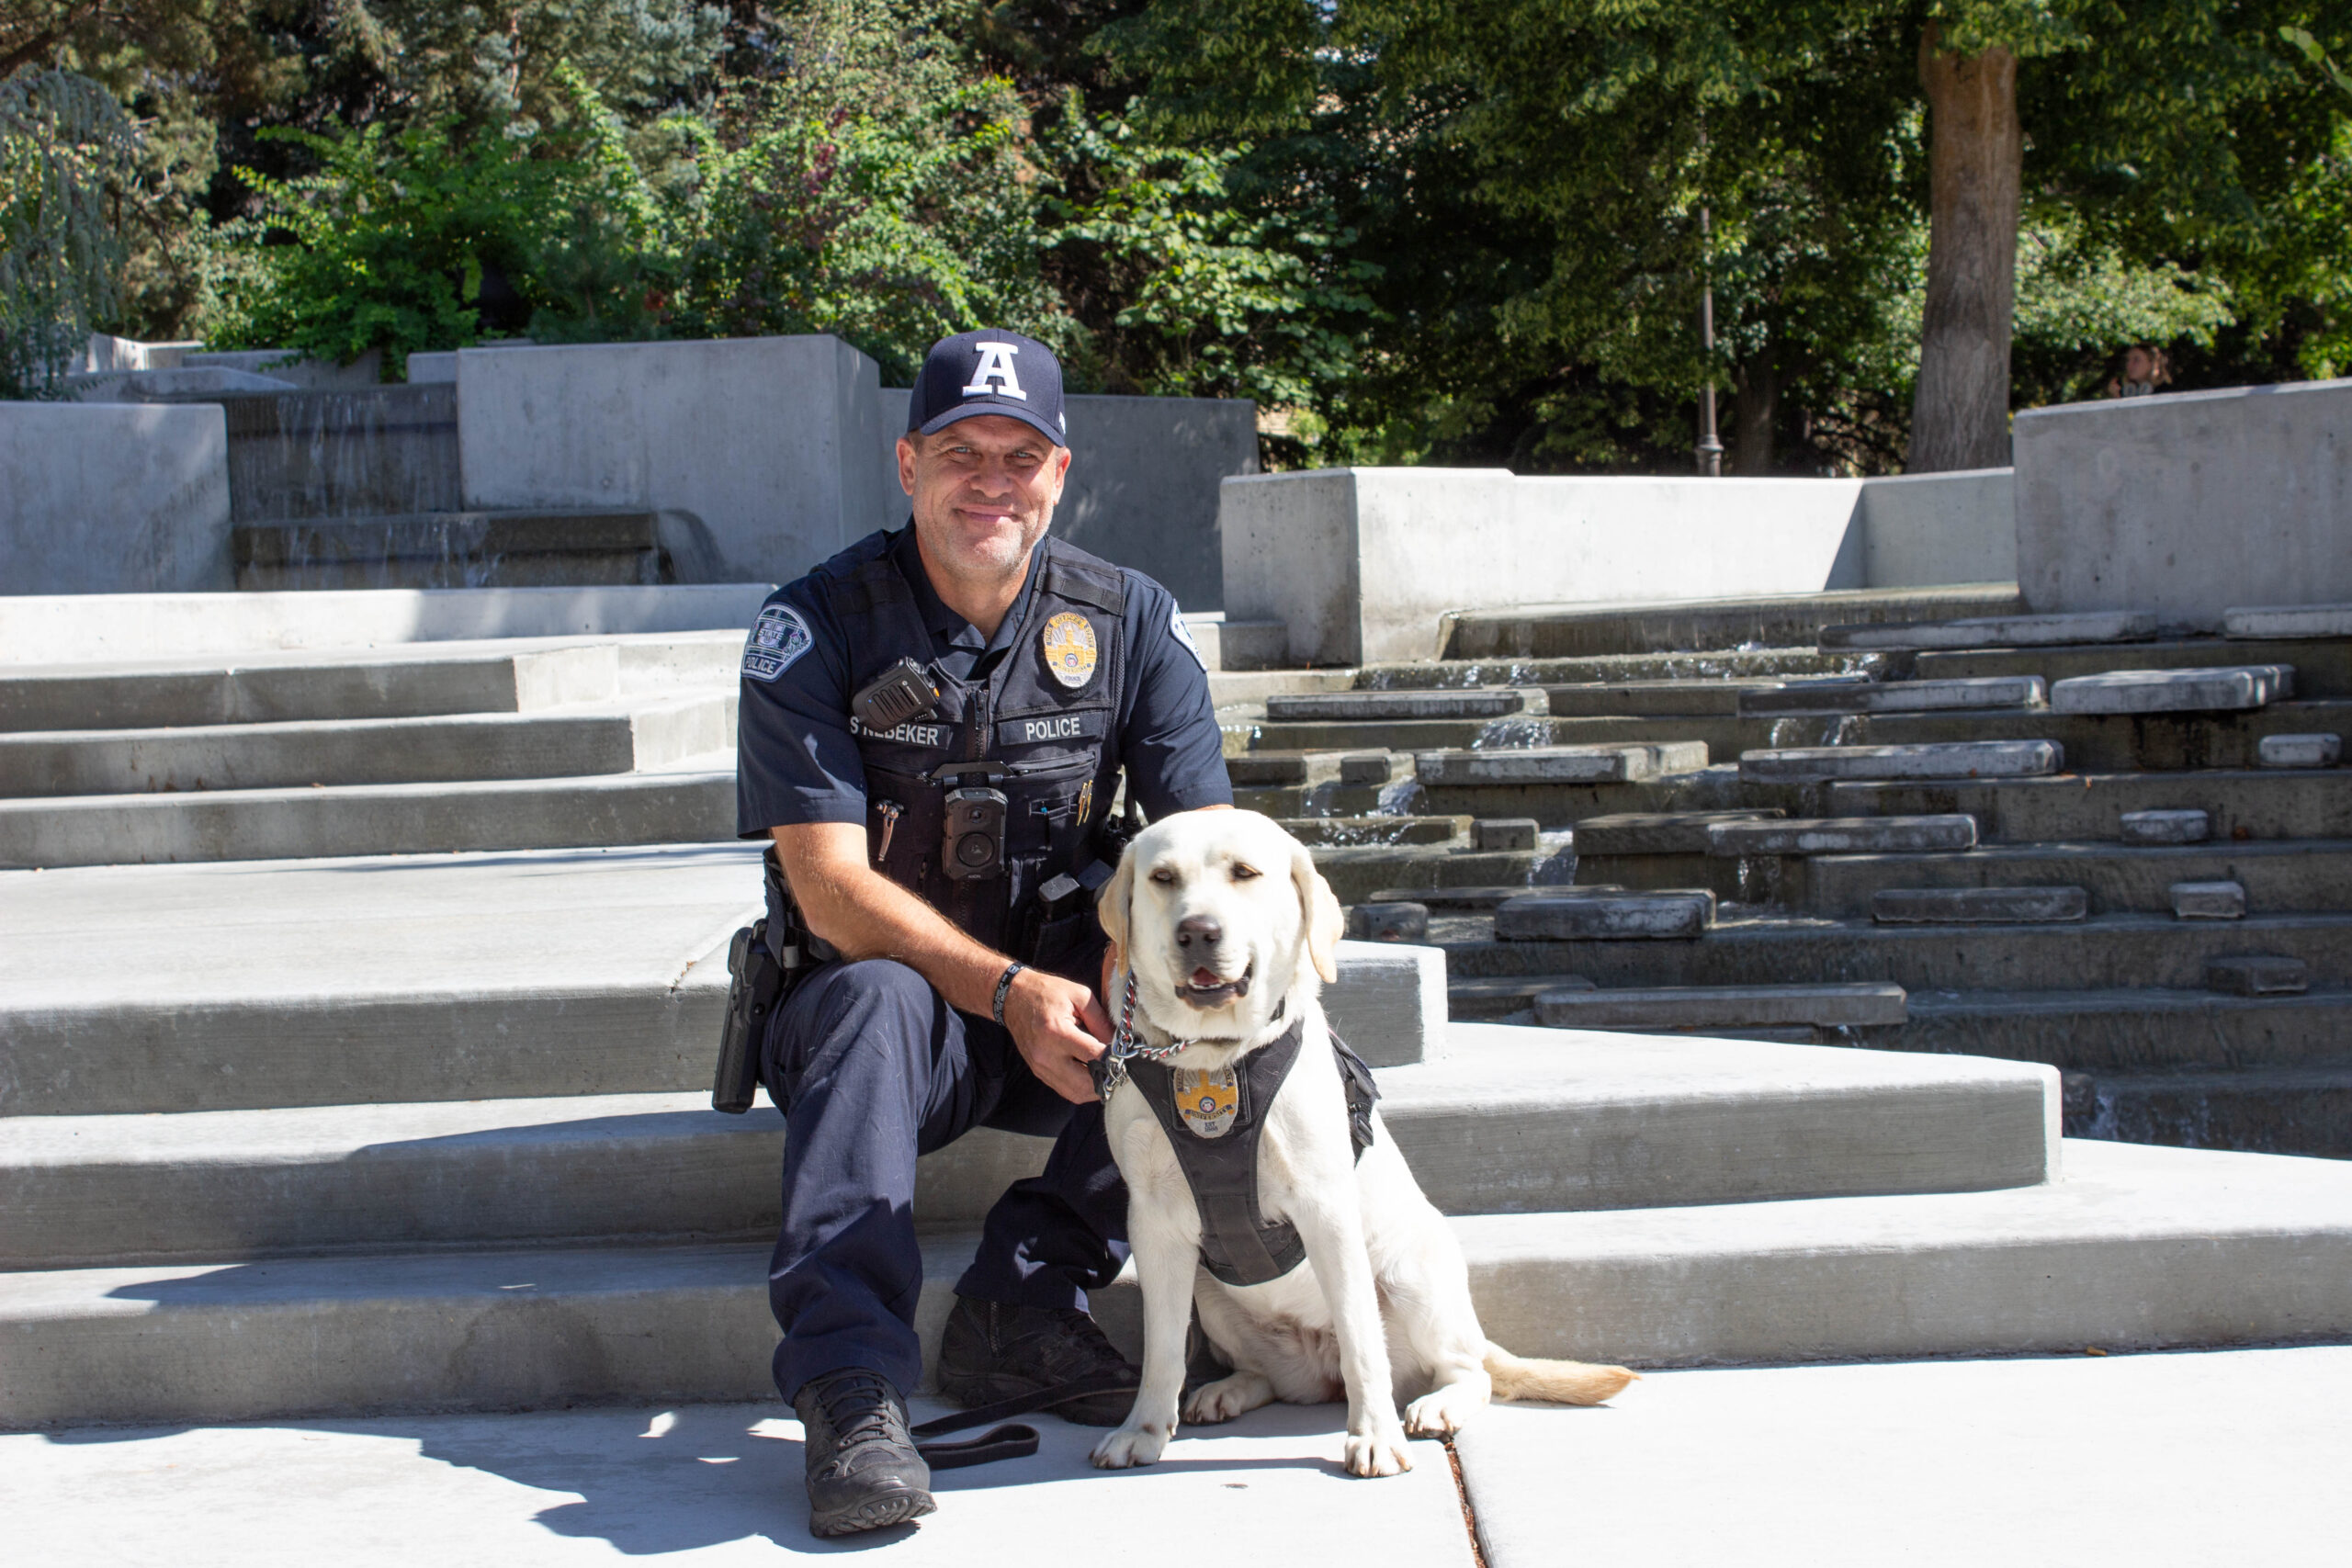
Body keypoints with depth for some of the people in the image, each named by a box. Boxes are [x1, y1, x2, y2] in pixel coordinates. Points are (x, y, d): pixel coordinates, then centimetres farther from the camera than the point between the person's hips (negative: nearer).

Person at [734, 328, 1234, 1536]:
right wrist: (1010, 991, -30)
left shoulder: (1128, 620, 0)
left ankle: (1024, 1301, -19)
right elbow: (832, 892, -17)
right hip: (880, 1003, -3)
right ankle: (849, 1390, -42)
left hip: (1070, 1004, 3)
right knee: (875, 1001, -37)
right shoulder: (817, 627, -10)